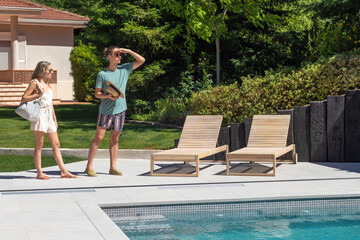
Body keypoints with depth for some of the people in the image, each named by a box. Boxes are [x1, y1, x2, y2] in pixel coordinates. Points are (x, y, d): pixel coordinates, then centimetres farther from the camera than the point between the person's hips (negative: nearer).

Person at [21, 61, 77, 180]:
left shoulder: (47, 84, 17)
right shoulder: (34, 83, -5)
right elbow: (23, 99, -10)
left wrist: (55, 119, 18)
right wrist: (38, 94, -18)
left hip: (49, 116, 7)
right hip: (39, 115, -7)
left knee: (56, 144, 5)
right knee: (39, 145, -2)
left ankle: (63, 171, 6)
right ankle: (39, 173, 2)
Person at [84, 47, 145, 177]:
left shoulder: (124, 69, 7)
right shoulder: (102, 74, -4)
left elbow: (141, 60, 9)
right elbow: (97, 94, -2)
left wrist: (128, 51, -2)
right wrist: (108, 96, -20)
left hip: (119, 110, 4)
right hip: (105, 110, -4)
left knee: (114, 139, 8)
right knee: (98, 137, -5)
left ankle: (113, 167, 14)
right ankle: (89, 167, 0)